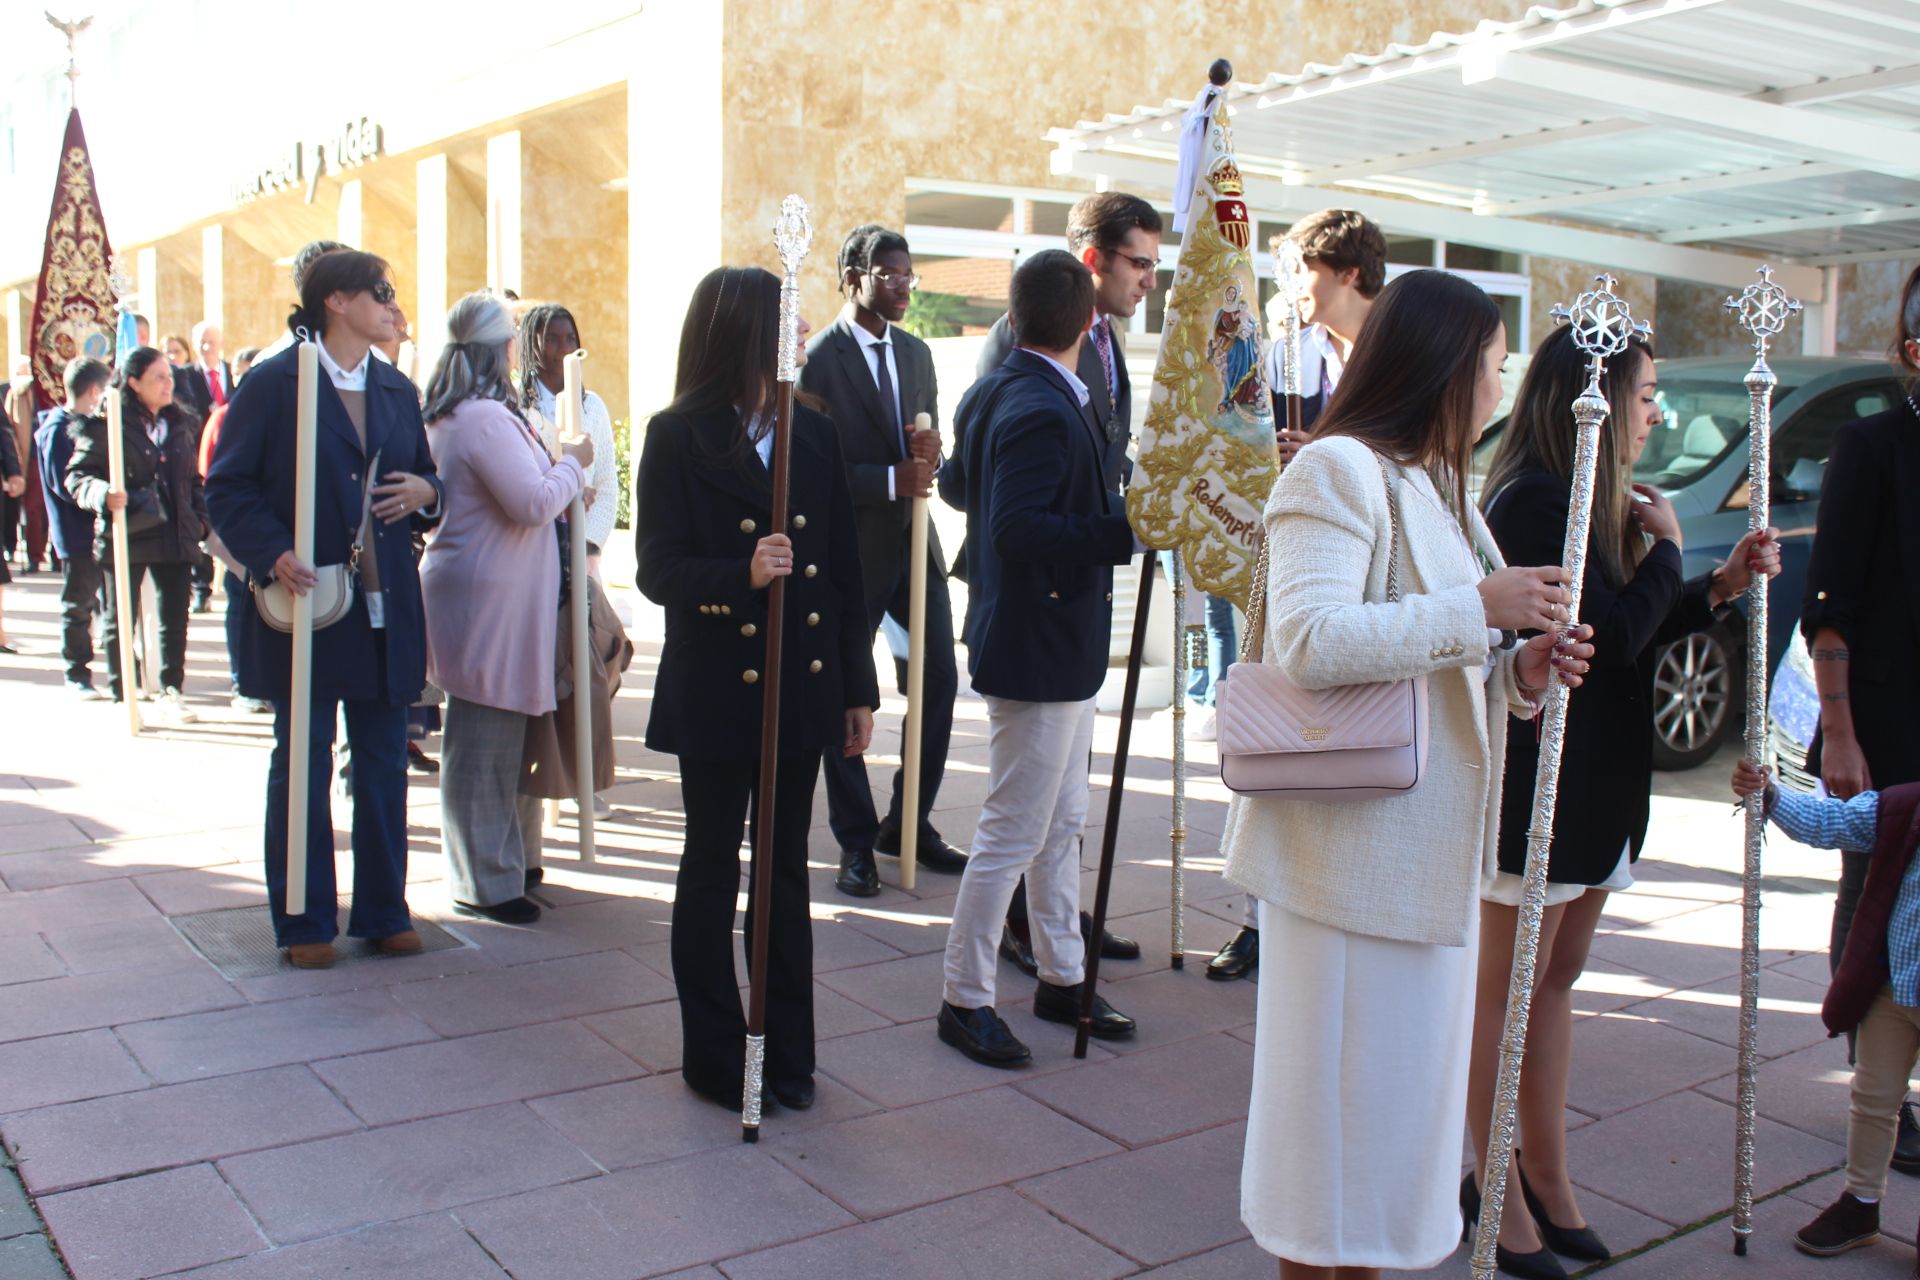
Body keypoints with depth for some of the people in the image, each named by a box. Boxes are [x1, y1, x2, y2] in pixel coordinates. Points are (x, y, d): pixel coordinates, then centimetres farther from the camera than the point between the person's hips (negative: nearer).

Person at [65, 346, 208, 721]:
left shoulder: (178, 425, 10)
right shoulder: (106, 425, -8)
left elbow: (193, 479, 18)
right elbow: (78, 476, -9)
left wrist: (199, 519, 8)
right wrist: (102, 495, -27)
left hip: (174, 536, 5)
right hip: (124, 537, -5)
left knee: (174, 618, 8)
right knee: (119, 620, 8)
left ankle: (171, 689, 21)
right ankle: (120, 694, 19)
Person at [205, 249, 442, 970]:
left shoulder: (399, 392, 13)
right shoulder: (272, 384, -5)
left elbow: (425, 477, 21)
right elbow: (228, 488, -7)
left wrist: (426, 492, -3)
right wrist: (273, 554, -21)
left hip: (386, 611, 5)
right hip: (304, 606, -5)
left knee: (384, 767, 10)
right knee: (302, 767, 6)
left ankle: (382, 912, 23)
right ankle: (305, 923, 18)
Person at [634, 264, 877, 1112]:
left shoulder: (813, 435, 6)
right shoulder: (678, 438, -6)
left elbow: (844, 568, 7)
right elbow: (656, 570, -11)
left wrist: (859, 687, 6)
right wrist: (740, 574, -30)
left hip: (801, 685, 4)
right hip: (715, 688, -4)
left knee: (787, 867, 12)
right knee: (712, 869, 9)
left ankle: (787, 1048, 24)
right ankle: (714, 1055, 22)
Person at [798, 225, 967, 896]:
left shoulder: (916, 353, 12)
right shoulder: (818, 359, -9)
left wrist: (929, 452, -8)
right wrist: (892, 479, -23)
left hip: (915, 540, 6)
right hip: (850, 546, -6)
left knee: (938, 682, 6)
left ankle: (908, 822, 23)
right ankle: (856, 842, 17)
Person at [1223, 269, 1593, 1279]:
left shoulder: (1436, 487, 20)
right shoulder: (1339, 469, -12)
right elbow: (1309, 640, -25)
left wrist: (1516, 673, 3)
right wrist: (1479, 608, -22)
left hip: (1428, 845, 10)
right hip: (1349, 845, -9)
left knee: (1406, 1072, 16)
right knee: (1332, 1078, 1)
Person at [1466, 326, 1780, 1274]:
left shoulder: (1588, 501, 12)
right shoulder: (1535, 502, -19)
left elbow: (1627, 633, 15)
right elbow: (1613, 635, -22)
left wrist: (1721, 586, 3)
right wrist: (1664, 548, -8)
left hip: (1595, 778, 10)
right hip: (1538, 779, -10)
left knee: (1555, 979, 16)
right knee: (1509, 990, 4)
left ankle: (1544, 1172, 28)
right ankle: (1498, 1187, 17)